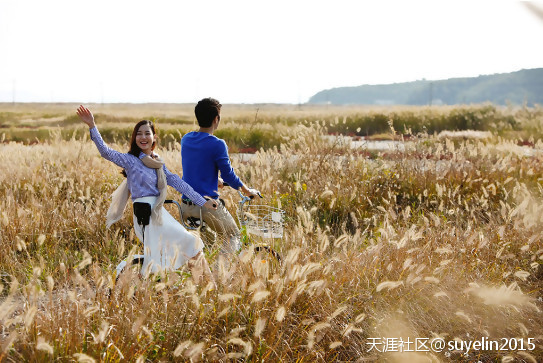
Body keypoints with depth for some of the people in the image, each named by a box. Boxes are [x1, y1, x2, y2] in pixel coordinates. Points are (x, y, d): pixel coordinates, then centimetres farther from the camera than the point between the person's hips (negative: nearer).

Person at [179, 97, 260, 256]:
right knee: (233, 237, 13)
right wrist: (246, 190, 6)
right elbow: (228, 174, -10)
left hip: (186, 206, 6)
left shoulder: (185, 139, 6)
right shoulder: (217, 144, -15)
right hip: (208, 206, -6)